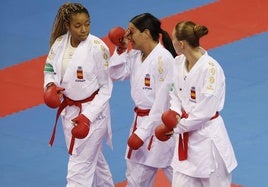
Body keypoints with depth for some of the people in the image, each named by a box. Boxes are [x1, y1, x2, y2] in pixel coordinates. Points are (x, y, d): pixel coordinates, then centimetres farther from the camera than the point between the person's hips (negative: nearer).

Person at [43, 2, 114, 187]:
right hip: (69, 109, 6)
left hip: (93, 110, -6)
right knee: (93, 158, 24)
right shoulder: (60, 43, -5)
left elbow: (106, 87, -13)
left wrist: (88, 116, -19)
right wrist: (50, 85, -12)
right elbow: (50, 69, 11)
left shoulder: (97, 47, -20)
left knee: (79, 166, -6)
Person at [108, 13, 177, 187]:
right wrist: (121, 49, 1)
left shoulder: (163, 59, -20)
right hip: (141, 120, 9)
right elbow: (116, 74, 16)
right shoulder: (136, 55, 6)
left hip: (160, 125, -9)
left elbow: (162, 101, -21)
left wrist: (144, 131, -19)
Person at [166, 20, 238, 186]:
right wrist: (175, 113, -9)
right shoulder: (179, 62, -1)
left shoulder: (210, 68, -23)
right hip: (186, 137, 7)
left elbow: (205, 111, -21)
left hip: (207, 138, -7)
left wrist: (177, 127, -15)